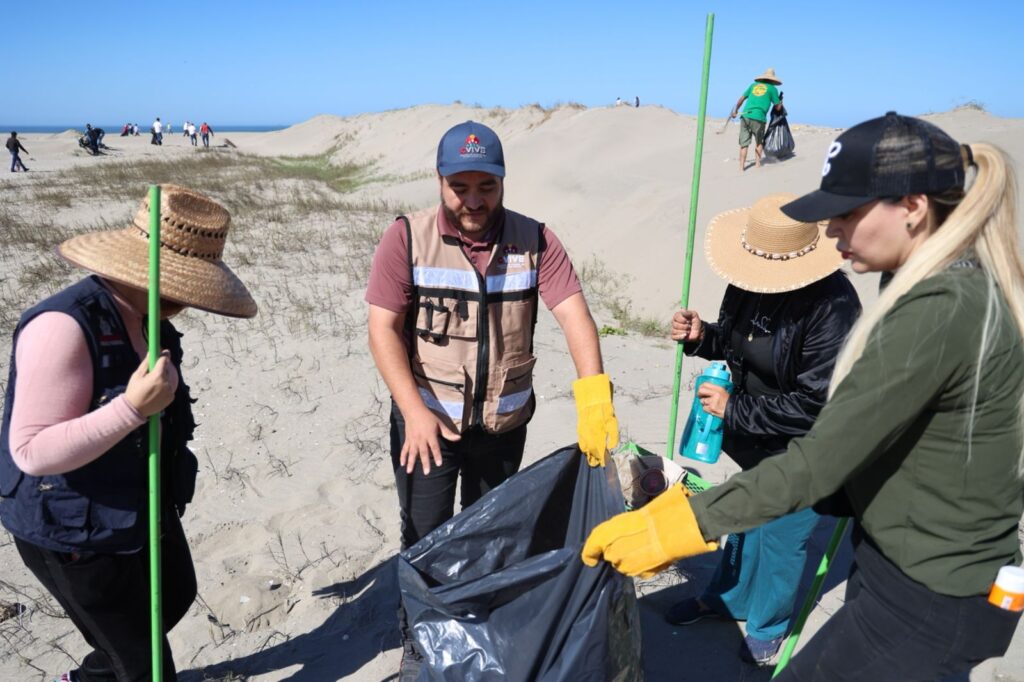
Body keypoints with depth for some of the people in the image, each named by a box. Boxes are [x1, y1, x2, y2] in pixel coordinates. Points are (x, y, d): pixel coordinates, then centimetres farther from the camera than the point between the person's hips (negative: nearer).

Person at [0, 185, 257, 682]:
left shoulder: (143, 316, -3)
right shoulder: (63, 327, -30)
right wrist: (133, 409, -38)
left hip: (143, 506, 9)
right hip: (74, 530, -9)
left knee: (176, 595, 29)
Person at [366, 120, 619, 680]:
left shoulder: (533, 240, -9)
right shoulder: (407, 238, -12)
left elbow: (574, 315, -17)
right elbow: (383, 328, -14)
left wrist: (593, 395, -32)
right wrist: (414, 410, -25)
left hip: (504, 421, 2)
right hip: (428, 417, -2)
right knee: (425, 538, 8)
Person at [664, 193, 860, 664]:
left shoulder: (832, 307, -31)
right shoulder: (748, 282, -11)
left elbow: (814, 403, -29)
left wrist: (734, 409, -24)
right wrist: (702, 336, -14)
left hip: (804, 451, -6)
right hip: (757, 436, 6)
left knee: (780, 534, 12)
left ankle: (767, 624, 40)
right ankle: (725, 597, 48)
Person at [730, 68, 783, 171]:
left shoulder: (753, 85, 20)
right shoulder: (772, 88, 10)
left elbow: (741, 99, 18)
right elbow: (777, 107, 11)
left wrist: (735, 110, 30)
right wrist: (781, 102, 32)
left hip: (745, 116, 3)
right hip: (758, 118, -2)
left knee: (744, 143, 4)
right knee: (759, 142, 17)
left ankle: (741, 166, -4)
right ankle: (758, 163, 12)